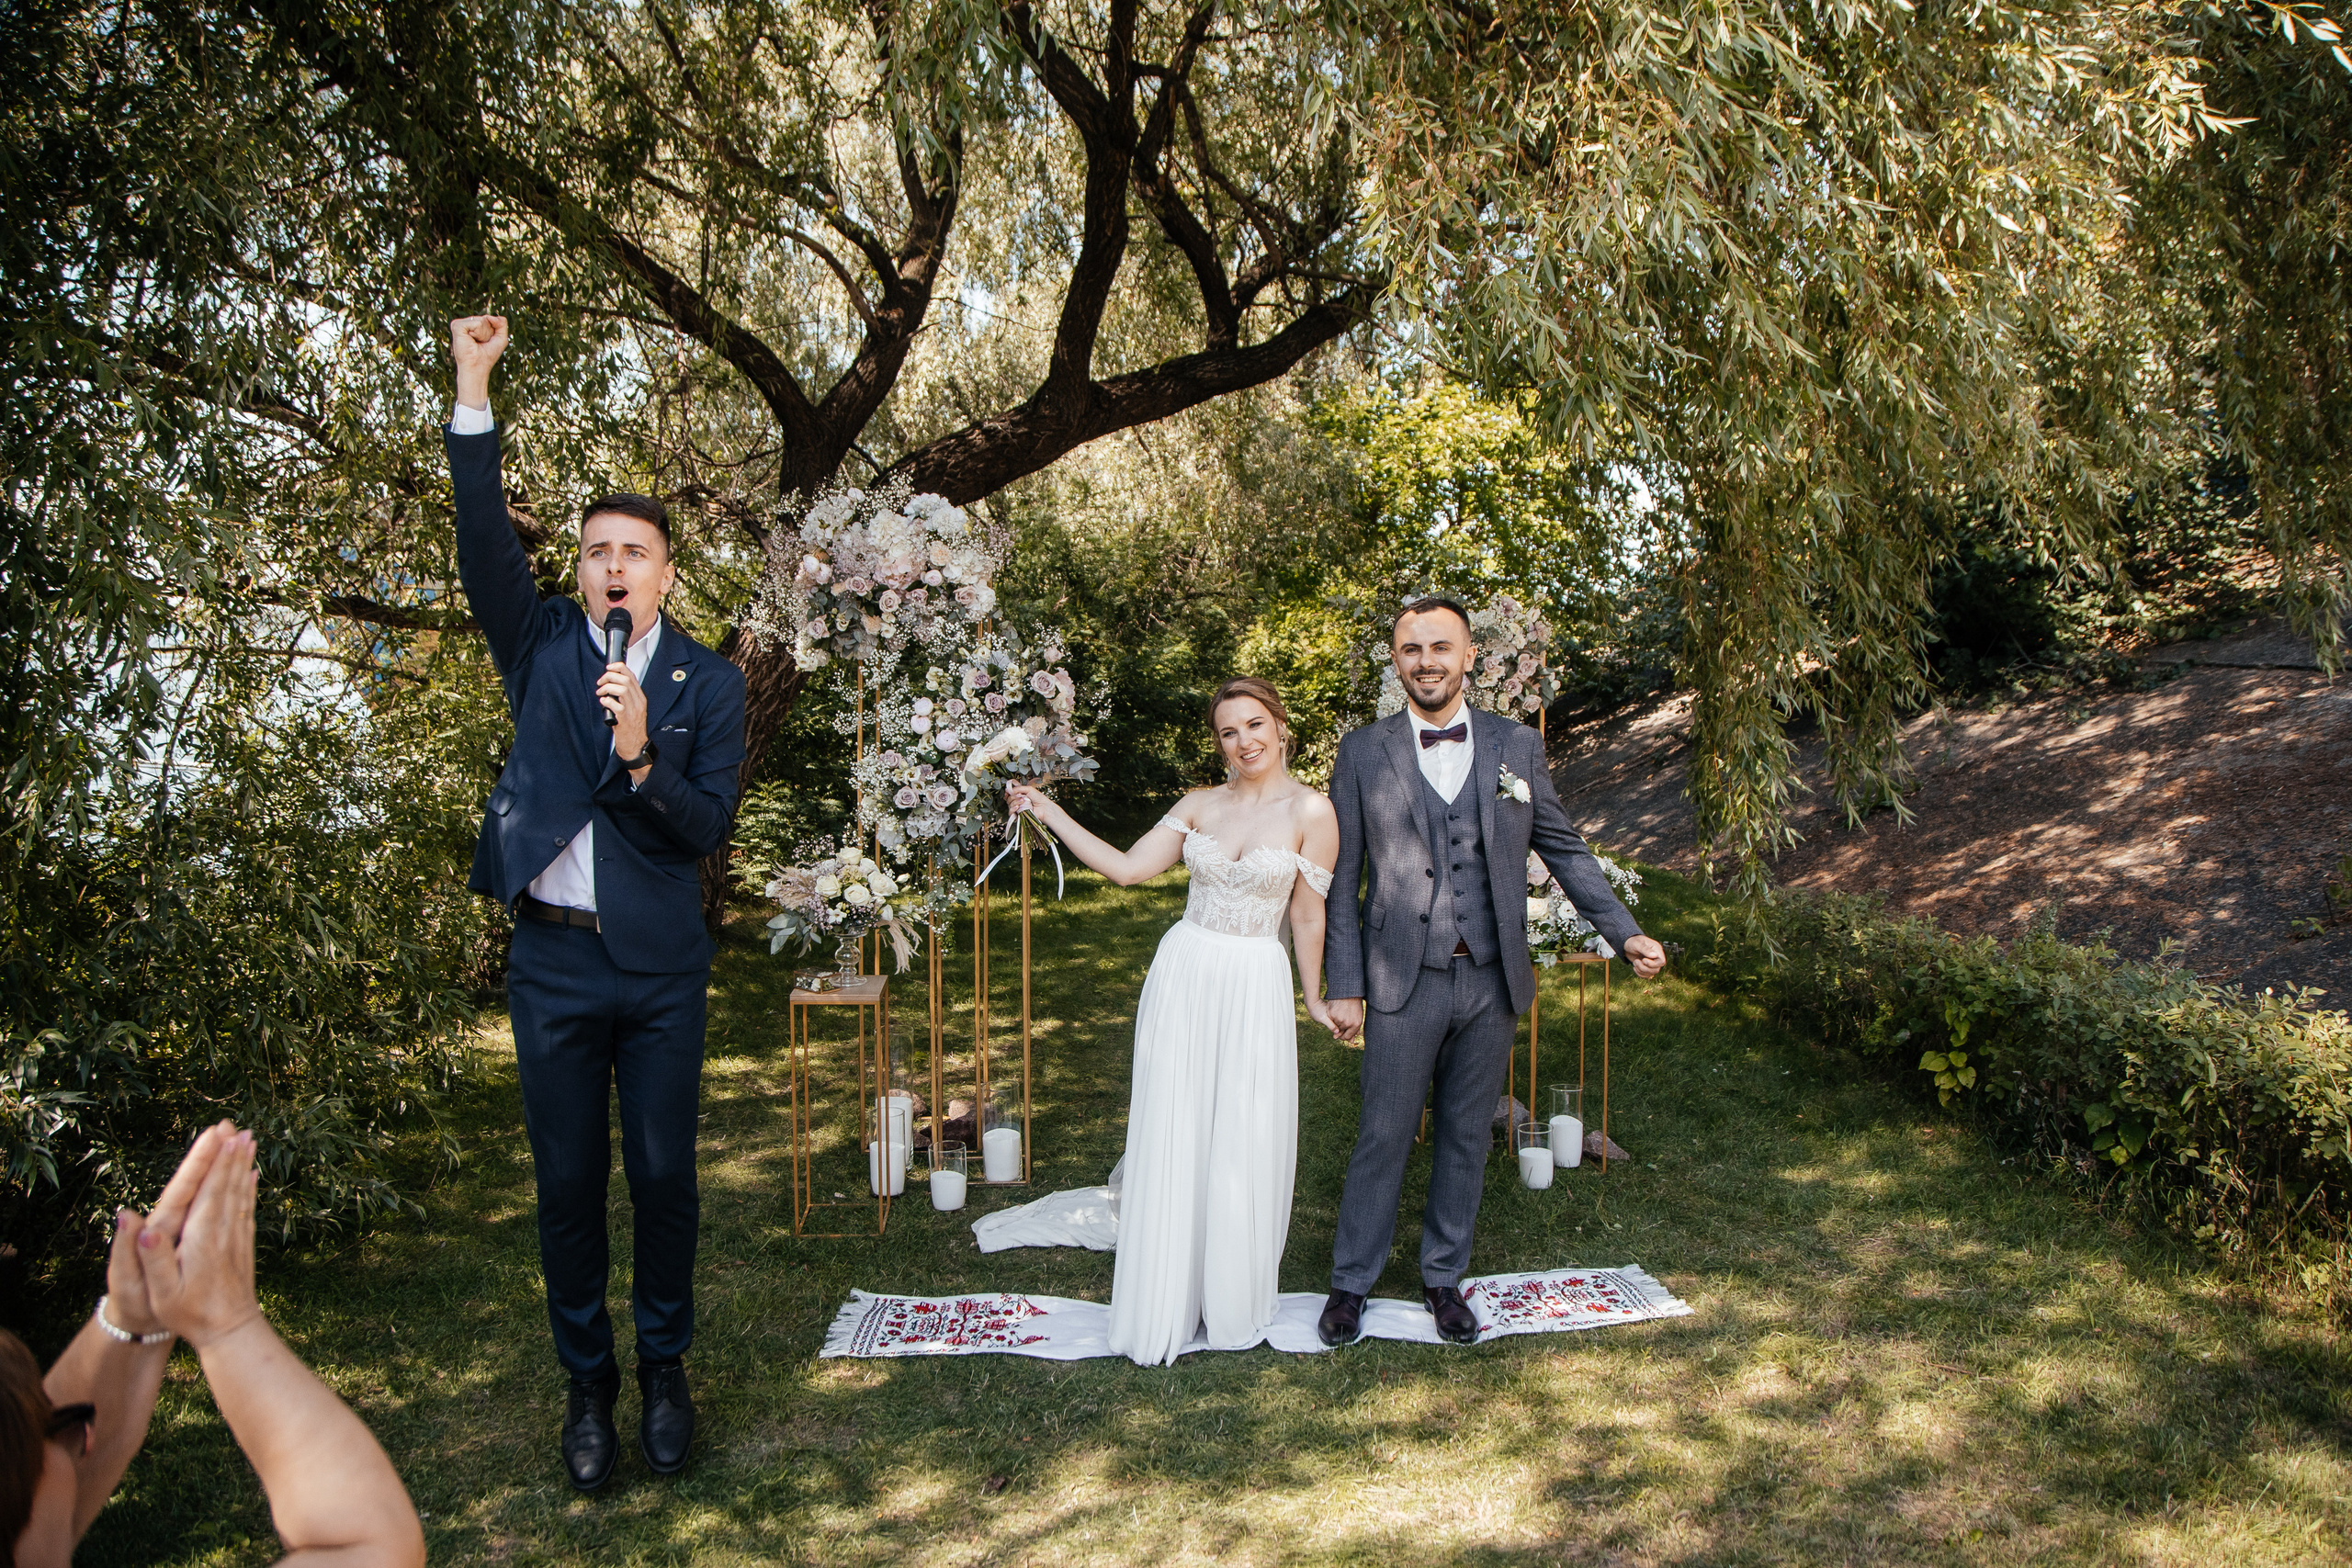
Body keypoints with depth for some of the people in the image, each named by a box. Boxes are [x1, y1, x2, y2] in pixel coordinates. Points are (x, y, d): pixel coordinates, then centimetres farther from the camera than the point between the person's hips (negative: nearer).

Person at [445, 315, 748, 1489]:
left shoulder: (709, 682, 0)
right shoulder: (542, 646, 4)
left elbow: (709, 828, -7)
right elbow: (485, 543, -12)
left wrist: (641, 756, -25)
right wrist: (473, 394, -19)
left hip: (659, 969, -1)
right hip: (552, 962, 1)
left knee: (664, 1176, 8)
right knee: (566, 1184, 9)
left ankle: (664, 1369, 27)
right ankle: (587, 1382, 26)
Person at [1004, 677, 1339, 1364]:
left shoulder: (1310, 811, -6)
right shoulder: (1200, 805, 5)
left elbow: (1309, 918, 0)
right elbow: (1127, 868, 1)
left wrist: (1314, 999, 7)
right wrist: (1047, 810, 0)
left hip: (1255, 986, -3)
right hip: (1183, 976, 3)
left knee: (1243, 1147, 5)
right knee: (1171, 1139, 6)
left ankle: (1233, 1304, 26)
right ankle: (1166, 1304, 20)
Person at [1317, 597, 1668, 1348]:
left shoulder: (1517, 746, 4)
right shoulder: (1363, 753, -1)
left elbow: (1564, 849, 10)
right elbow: (1341, 881, -1)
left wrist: (1625, 932, 2)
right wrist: (1344, 988, -4)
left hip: (1491, 982, 2)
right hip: (1404, 985, -2)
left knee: (1467, 1139, 13)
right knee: (1383, 1138, 5)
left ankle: (1443, 1277, 30)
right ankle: (1351, 1283, 22)